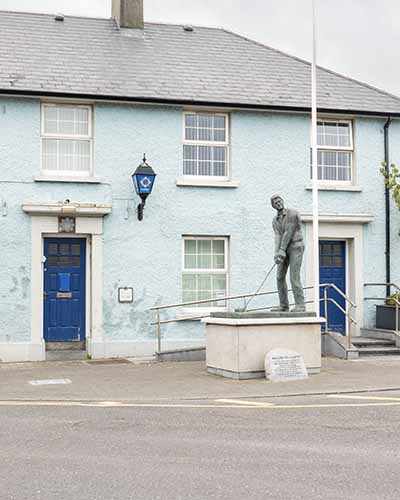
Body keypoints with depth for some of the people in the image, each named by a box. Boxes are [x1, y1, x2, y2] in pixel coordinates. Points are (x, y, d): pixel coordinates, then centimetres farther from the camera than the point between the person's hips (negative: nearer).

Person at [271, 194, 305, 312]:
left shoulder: (293, 213, -12)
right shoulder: (275, 221, 11)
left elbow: (289, 232, -18)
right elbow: (278, 237, -4)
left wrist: (282, 250, -22)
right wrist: (277, 253, -22)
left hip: (296, 247, -7)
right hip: (285, 249, 7)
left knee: (294, 277, -17)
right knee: (280, 277, 1)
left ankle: (300, 305, -13)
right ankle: (284, 305, 9)